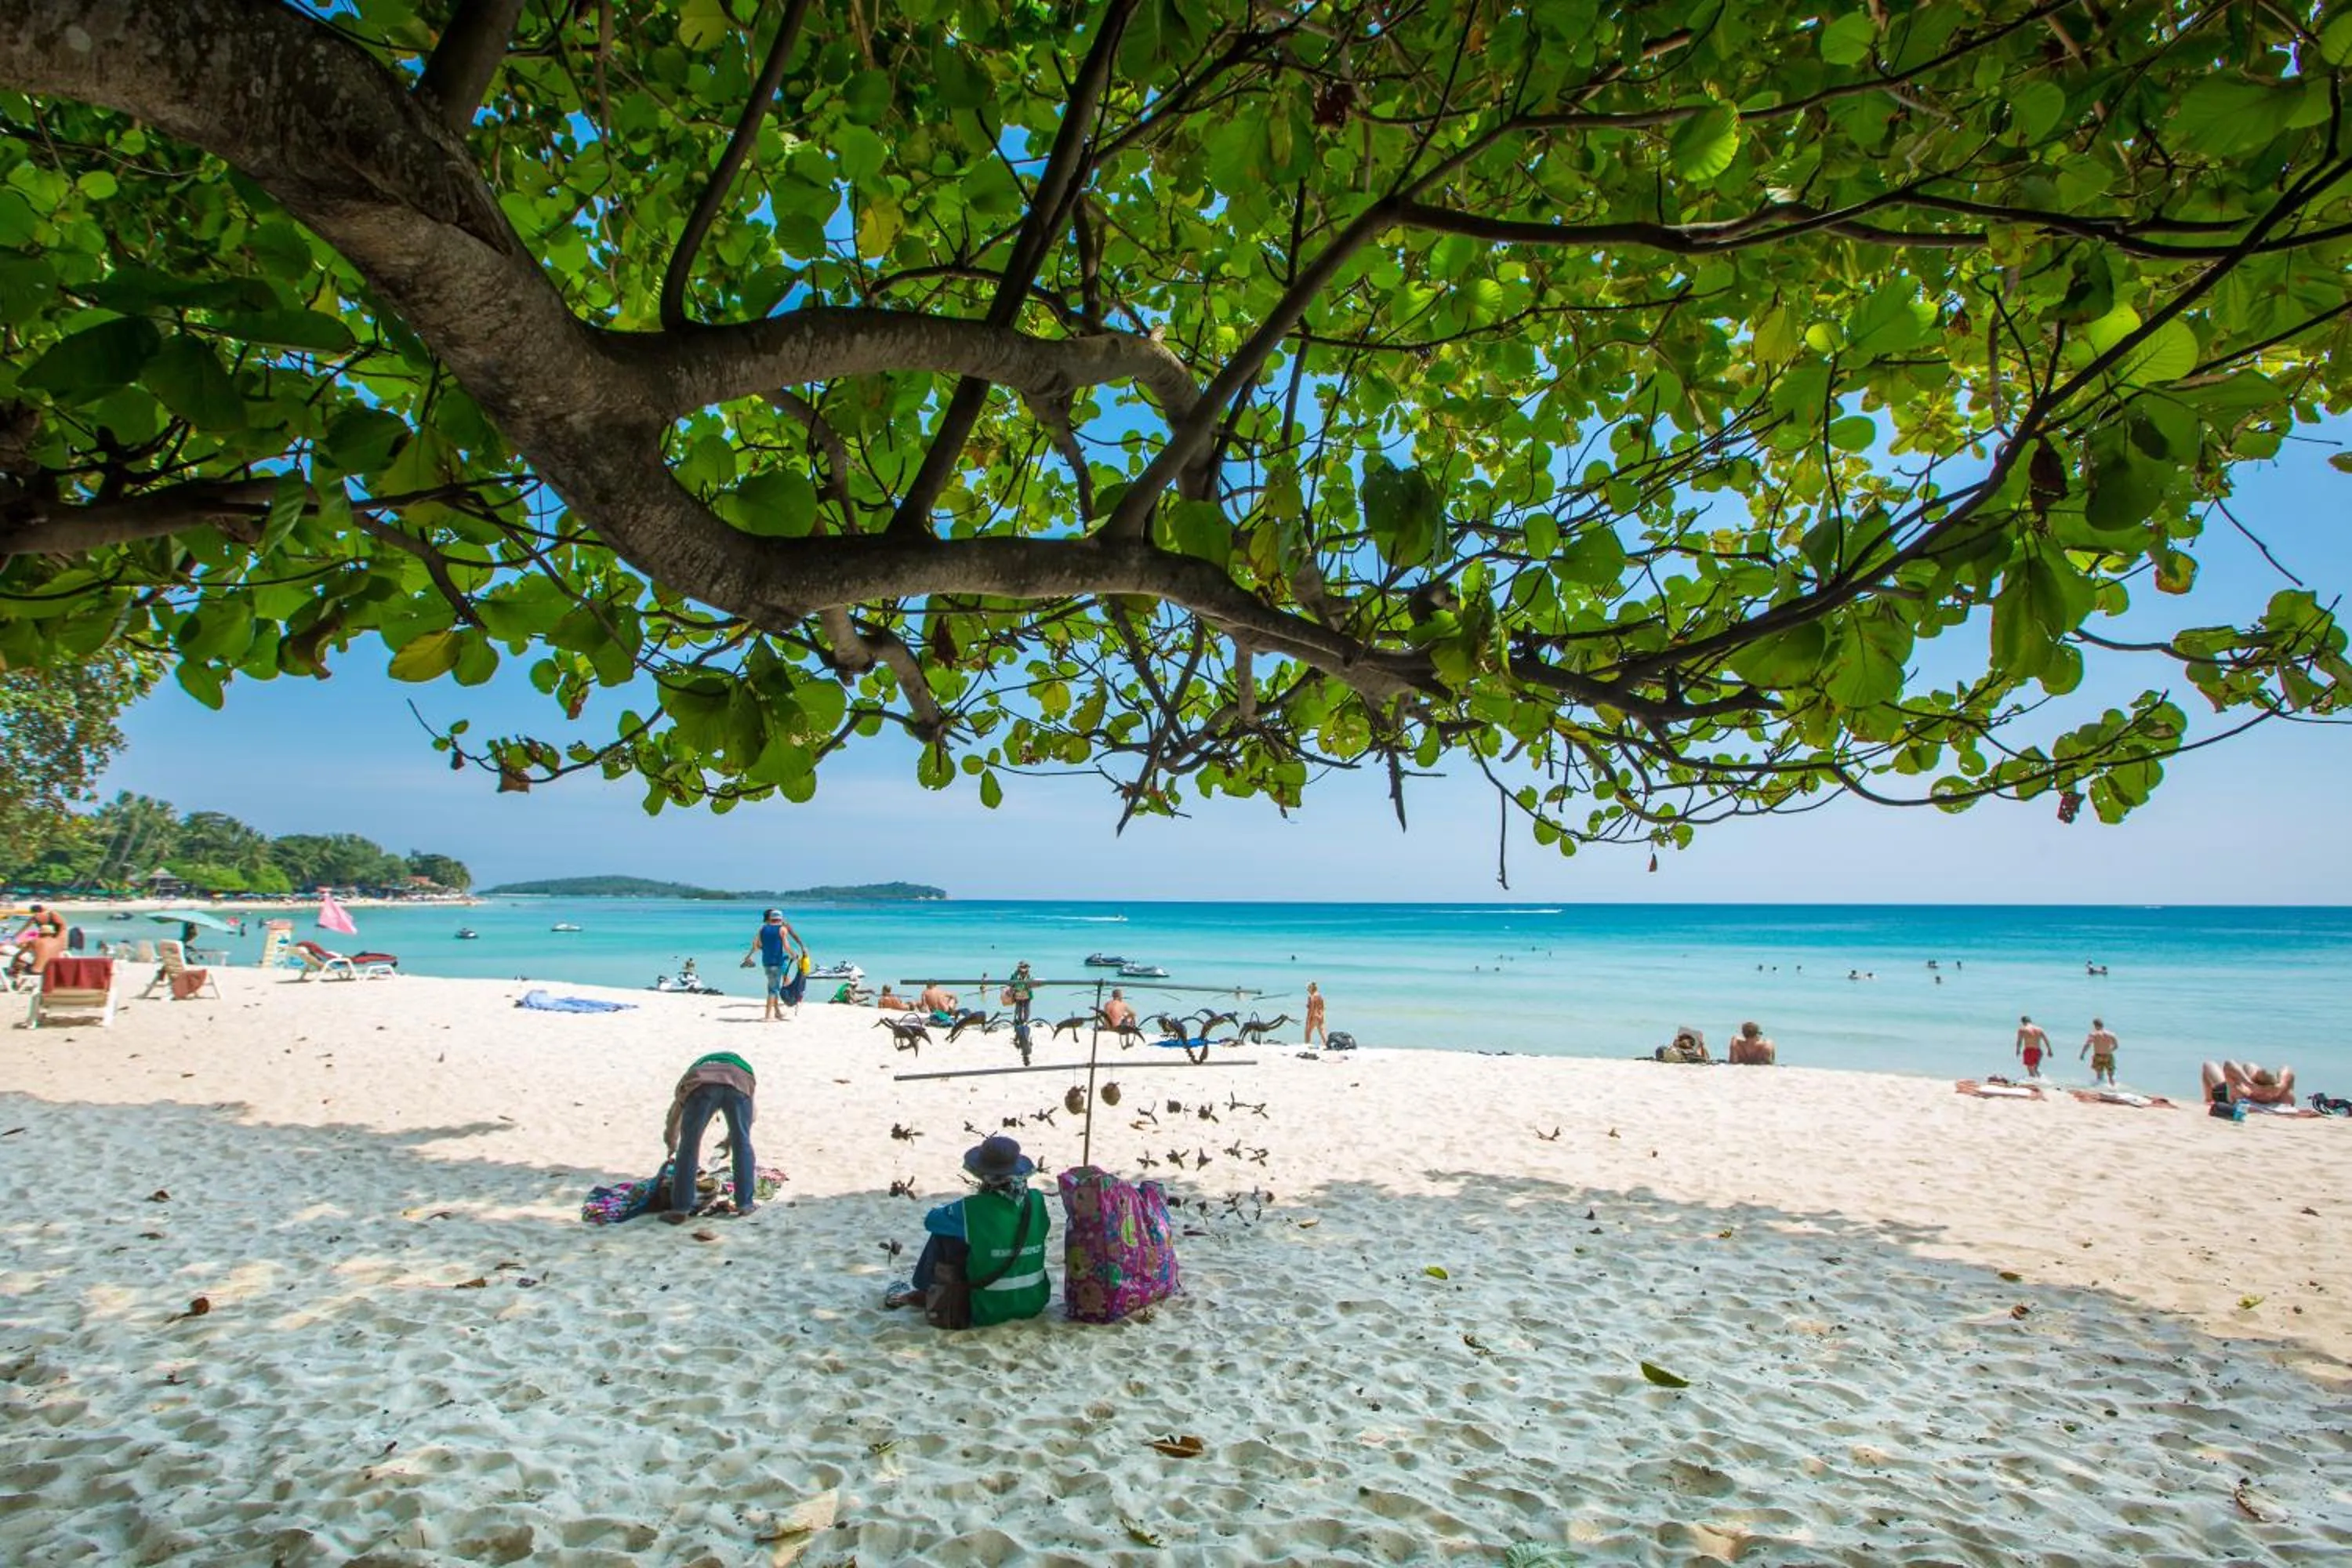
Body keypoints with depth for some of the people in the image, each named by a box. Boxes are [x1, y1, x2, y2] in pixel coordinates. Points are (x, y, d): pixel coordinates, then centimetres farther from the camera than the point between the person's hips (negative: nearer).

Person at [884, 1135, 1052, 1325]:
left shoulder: (972, 1209, -20)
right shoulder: (1037, 1201, -9)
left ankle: (918, 1289, 31)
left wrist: (952, 1208, 18)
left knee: (941, 1234, 8)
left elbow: (931, 1220, -3)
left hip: (990, 1311, -4)